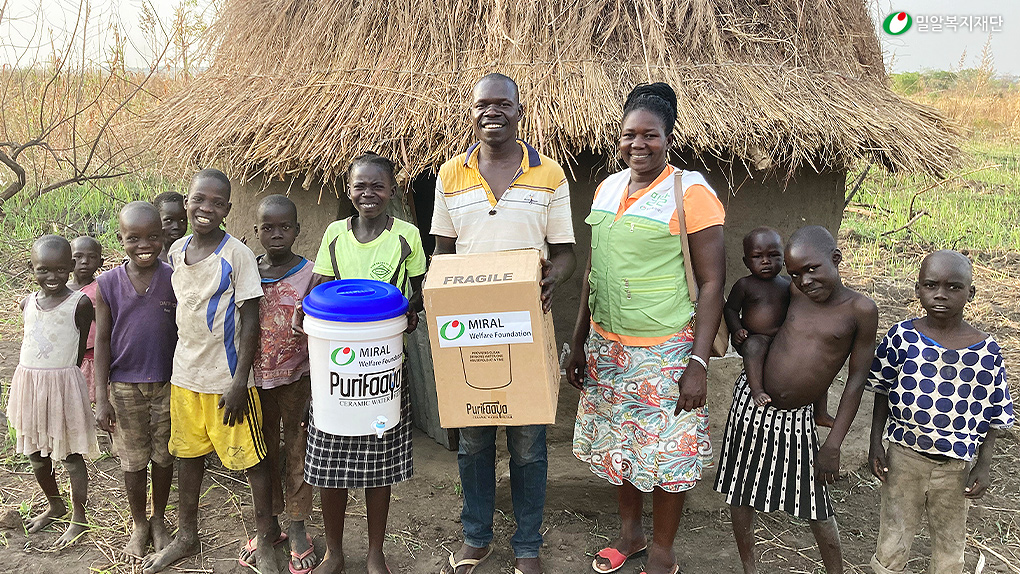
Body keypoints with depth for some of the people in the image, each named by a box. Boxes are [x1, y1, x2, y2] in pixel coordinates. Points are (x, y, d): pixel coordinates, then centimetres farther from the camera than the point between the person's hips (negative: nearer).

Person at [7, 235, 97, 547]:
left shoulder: (79, 303, -12)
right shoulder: (28, 303, 5)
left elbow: (81, 349, -7)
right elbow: (32, 340, 15)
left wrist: (59, 377, -3)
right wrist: (39, 378, 10)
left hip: (62, 385, -6)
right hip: (28, 382, 6)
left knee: (71, 454, 4)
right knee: (36, 453, 18)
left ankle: (79, 518, 18)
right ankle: (55, 505, 39)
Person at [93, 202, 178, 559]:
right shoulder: (108, 285, -6)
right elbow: (102, 342, -2)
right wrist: (101, 399, -4)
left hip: (168, 384, 0)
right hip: (125, 386, 0)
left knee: (164, 456, 13)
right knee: (133, 459, 12)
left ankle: (159, 519, 33)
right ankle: (138, 524, 32)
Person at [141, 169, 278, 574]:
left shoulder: (237, 255, -14)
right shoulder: (177, 250, 4)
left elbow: (250, 320, -14)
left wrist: (239, 382, -17)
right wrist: (179, 364, 14)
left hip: (226, 379, -6)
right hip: (184, 374, 6)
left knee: (250, 458, 4)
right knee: (188, 455, 18)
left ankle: (266, 540, 21)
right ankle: (186, 537, 36)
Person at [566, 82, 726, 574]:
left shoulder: (691, 191, -11)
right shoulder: (607, 188, 7)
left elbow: (712, 282, -12)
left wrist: (699, 362, -17)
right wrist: (579, 341, 13)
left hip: (665, 351, -5)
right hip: (607, 346, 6)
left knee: (666, 453, 6)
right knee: (619, 443, 17)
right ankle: (629, 532, 39)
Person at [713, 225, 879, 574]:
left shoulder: (860, 309, -10)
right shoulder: (792, 294, -3)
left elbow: (856, 380, -7)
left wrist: (833, 445, -8)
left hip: (798, 418, -3)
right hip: (751, 401, 3)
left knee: (817, 510, 5)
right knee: (740, 495, 13)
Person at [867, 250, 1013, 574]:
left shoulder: (987, 351, -10)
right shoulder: (901, 336, -10)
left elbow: (993, 416, -1)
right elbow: (882, 392, 0)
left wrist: (984, 465, -6)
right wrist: (876, 442, -2)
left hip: (956, 465, 1)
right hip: (903, 455, 0)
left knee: (950, 542, 20)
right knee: (893, 539, 12)